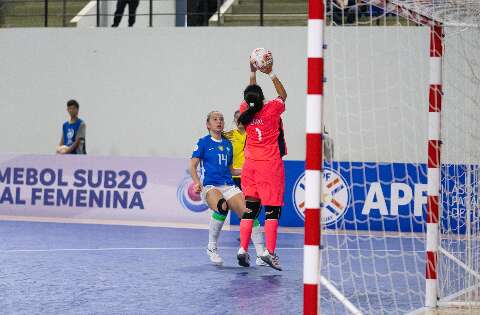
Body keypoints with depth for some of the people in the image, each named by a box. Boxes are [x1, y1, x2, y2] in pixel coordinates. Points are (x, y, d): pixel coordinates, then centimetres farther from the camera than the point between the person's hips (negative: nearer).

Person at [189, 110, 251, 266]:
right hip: (210, 186, -5)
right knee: (222, 207, -37)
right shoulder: (203, 142, 6)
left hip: (229, 186, 5)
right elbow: (192, 166, 1)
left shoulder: (228, 144, 20)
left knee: (248, 212, -21)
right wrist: (197, 183, -16)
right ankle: (212, 247, -16)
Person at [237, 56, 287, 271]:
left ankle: (243, 249, 2)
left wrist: (253, 73, 26)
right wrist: (271, 74, 15)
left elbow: (250, 95, 23)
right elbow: (283, 95, 11)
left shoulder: (246, 111, 1)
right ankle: (269, 252, -11)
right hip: (271, 164, -5)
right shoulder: (271, 110, -9)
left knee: (250, 208, 8)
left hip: (250, 165, 5)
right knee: (273, 209, -4)